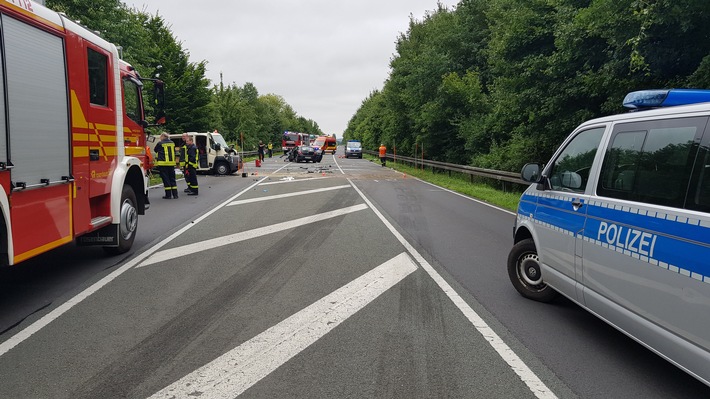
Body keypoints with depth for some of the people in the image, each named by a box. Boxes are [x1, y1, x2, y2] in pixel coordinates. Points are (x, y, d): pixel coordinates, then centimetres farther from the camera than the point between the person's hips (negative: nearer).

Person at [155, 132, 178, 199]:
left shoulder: (160, 143, -8)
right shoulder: (172, 143, 7)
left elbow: (156, 150, 10)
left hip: (163, 164, -5)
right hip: (171, 163, 5)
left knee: (166, 179, 0)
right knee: (172, 179, 11)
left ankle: (168, 195, 0)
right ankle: (175, 194, 10)